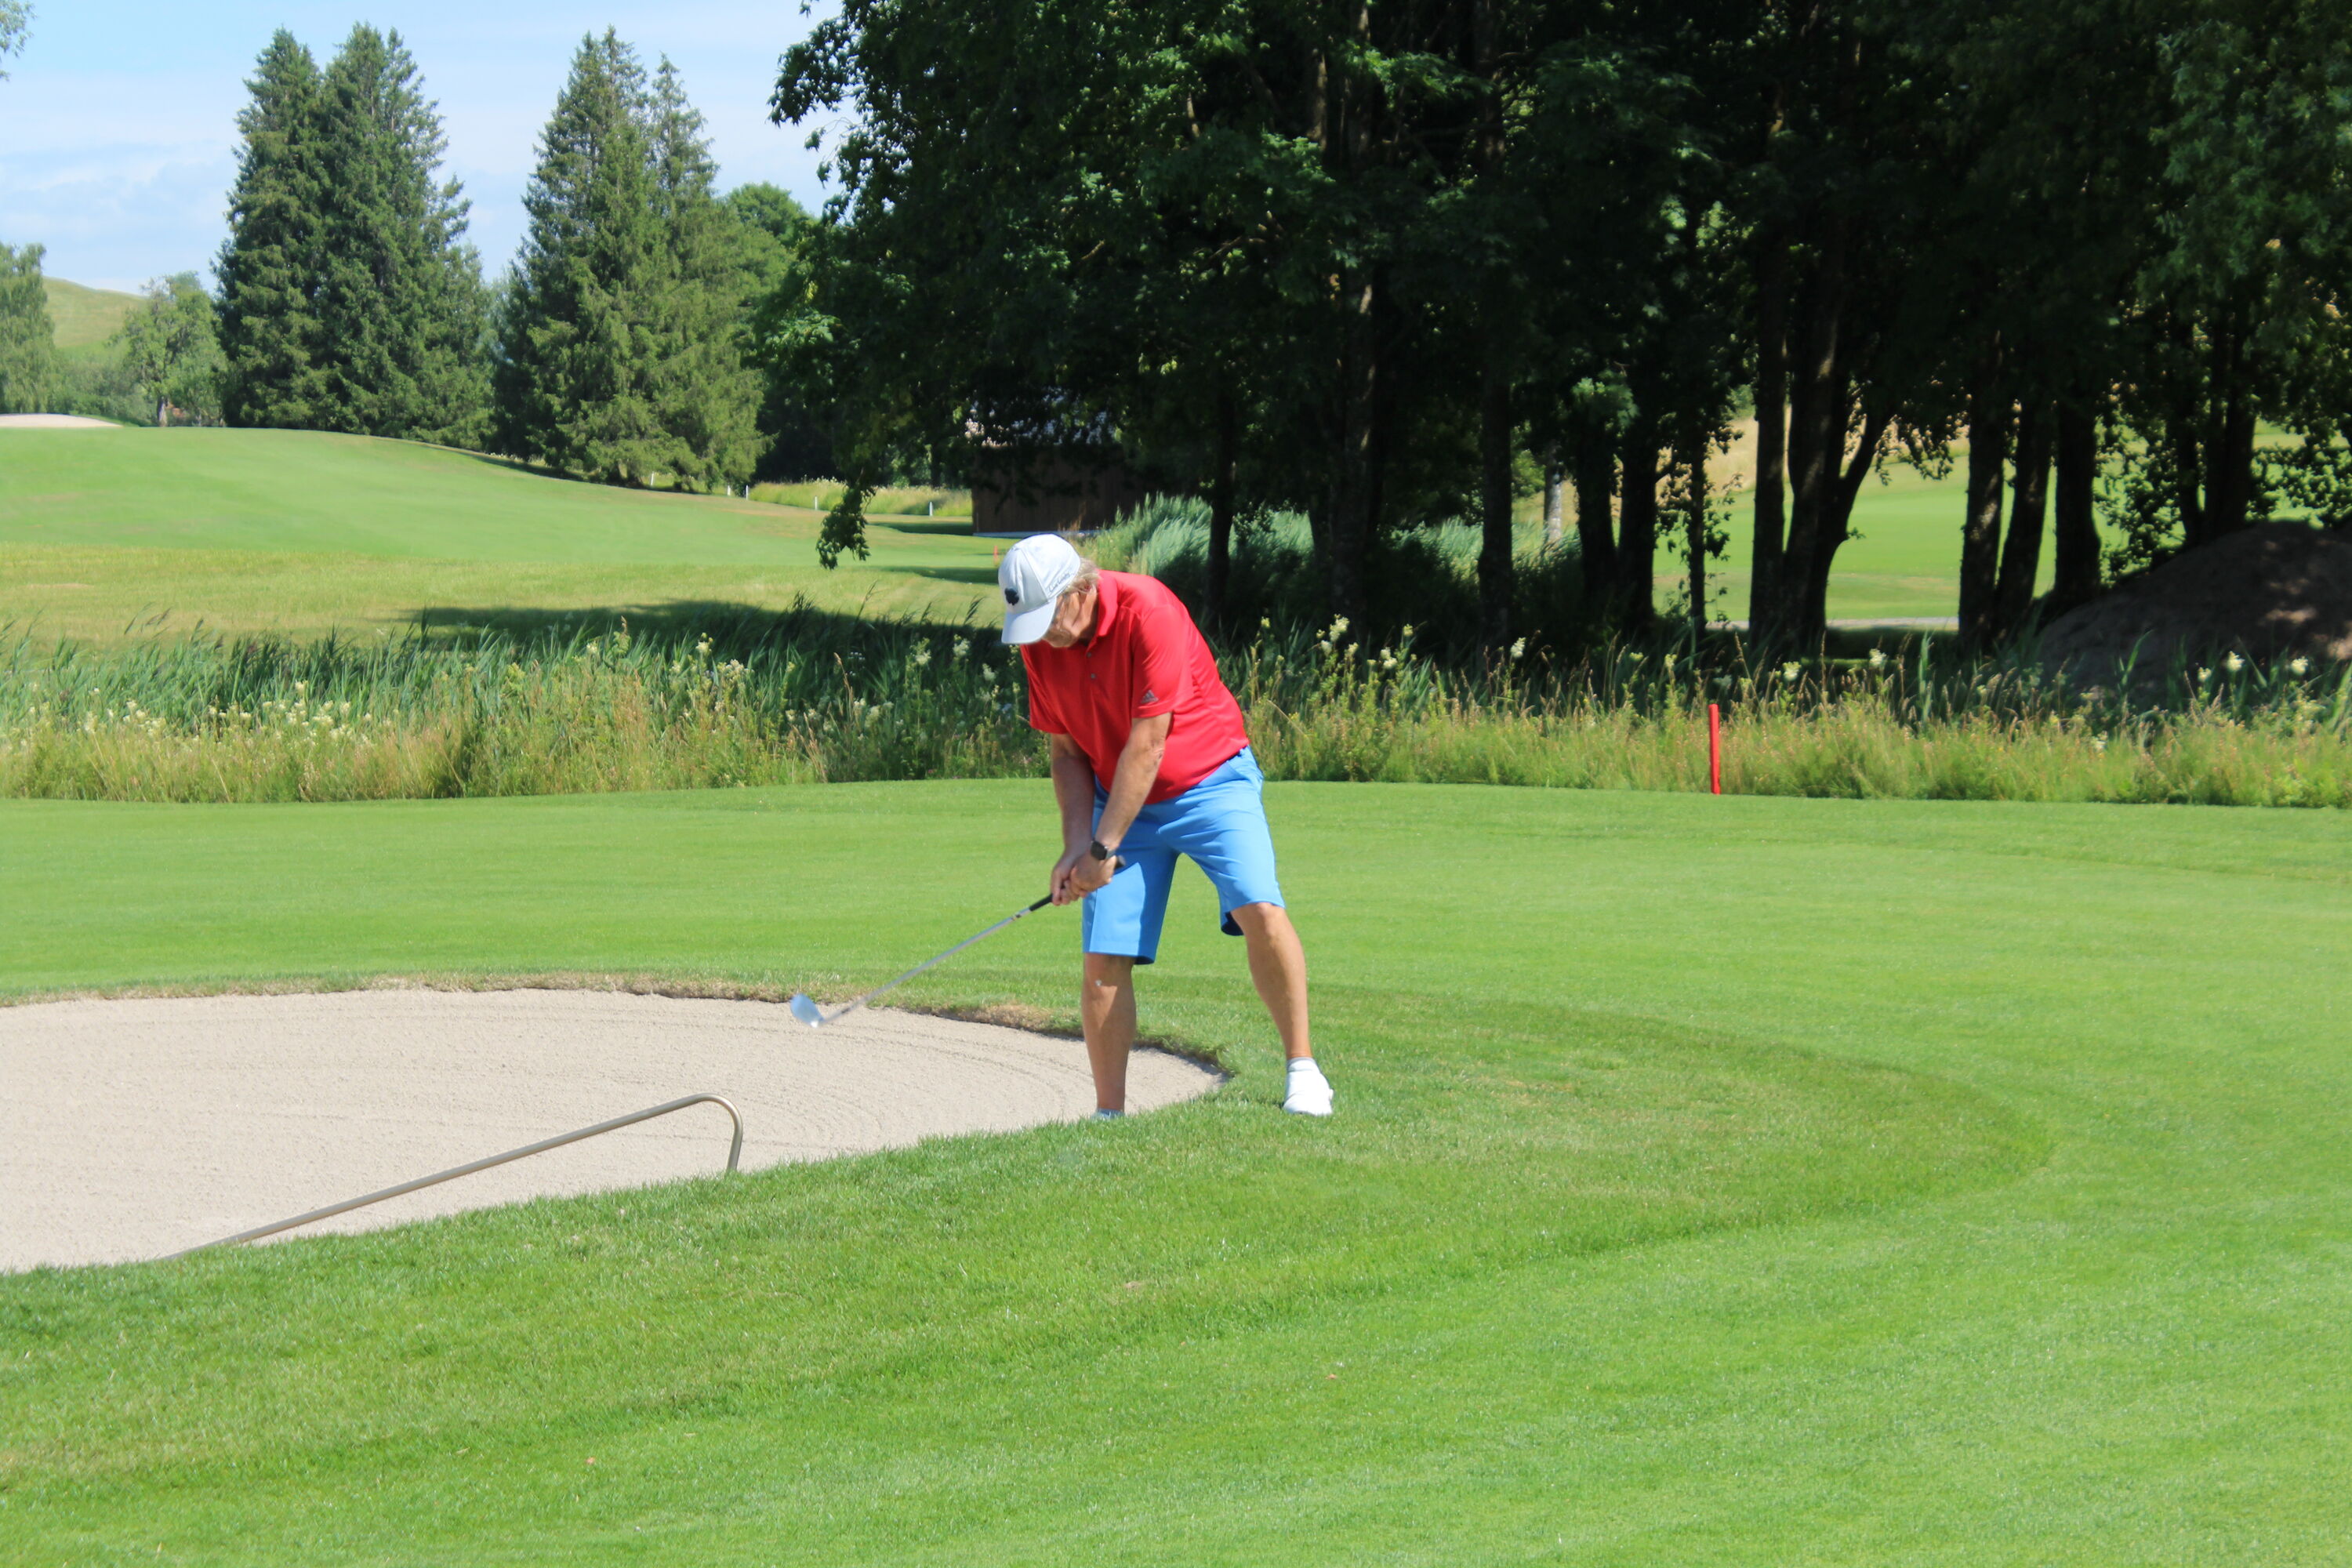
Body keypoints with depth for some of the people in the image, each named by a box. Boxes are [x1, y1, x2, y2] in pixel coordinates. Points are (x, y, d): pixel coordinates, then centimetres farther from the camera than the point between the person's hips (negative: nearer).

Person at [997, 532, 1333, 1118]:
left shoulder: (1148, 613, -25)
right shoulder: (1037, 641, -5)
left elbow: (1146, 746, -22)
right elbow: (1066, 749, 6)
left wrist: (1104, 848, -18)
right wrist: (1076, 845, -6)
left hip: (1209, 779, -5)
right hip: (1121, 801, 5)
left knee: (1260, 911, -25)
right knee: (1103, 960, -6)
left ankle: (1302, 1069, -10)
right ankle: (1109, 1114, 4)